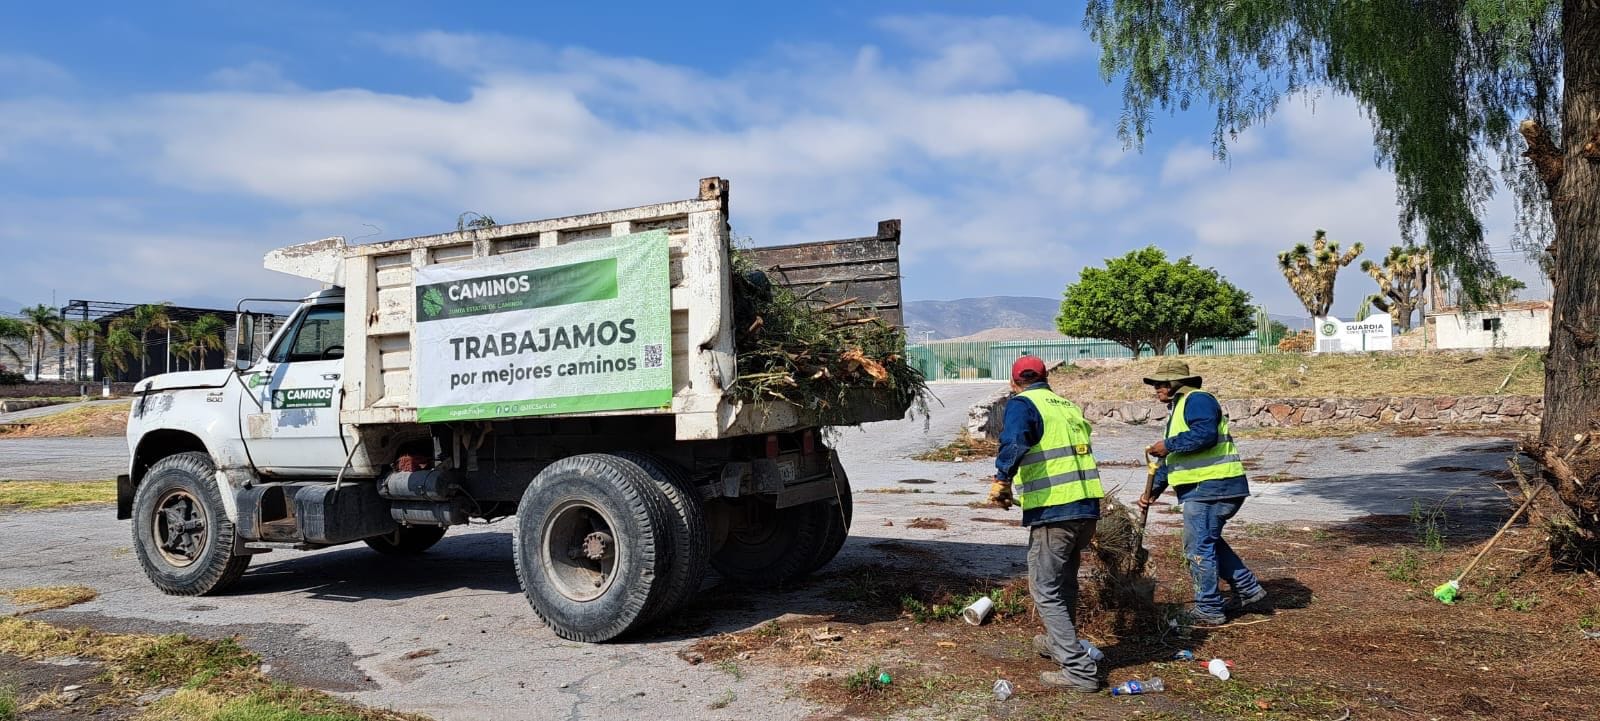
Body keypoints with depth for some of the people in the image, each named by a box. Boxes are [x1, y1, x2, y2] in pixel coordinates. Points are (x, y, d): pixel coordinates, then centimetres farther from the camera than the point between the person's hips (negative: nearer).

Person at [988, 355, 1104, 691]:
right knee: (1065, 581, 25)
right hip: (1088, 508, 8)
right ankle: (1061, 642, 44)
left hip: (1053, 512, -8)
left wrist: (1001, 480, -19)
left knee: (1046, 590, 1)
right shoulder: (1069, 406, 18)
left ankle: (1079, 670, -1)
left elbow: (1014, 443, -25)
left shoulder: (1022, 403, -4)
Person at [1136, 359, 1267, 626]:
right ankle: (1248, 589, 31)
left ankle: (1209, 610, 4)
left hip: (1211, 487, -11)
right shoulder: (1178, 409, 22)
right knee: (1209, 541, 22)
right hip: (1206, 488, 11)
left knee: (1198, 546, -5)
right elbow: (1172, 460, 24)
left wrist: (1168, 445, -20)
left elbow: (1205, 434, -29)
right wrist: (1154, 490, 18)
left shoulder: (1197, 400, -10)